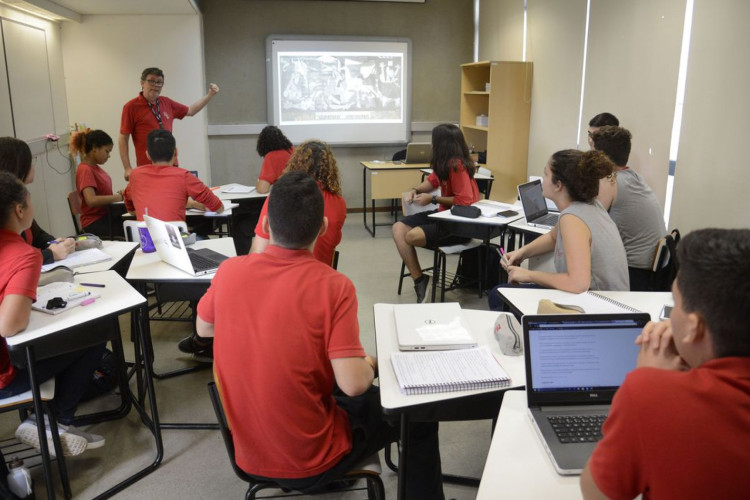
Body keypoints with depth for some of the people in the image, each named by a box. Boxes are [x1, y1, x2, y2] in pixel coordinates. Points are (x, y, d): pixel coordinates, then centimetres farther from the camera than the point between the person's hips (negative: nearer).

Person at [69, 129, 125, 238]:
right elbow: (91, 200, -25)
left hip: (106, 216, 8)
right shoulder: (85, 170, -12)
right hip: (95, 223, -8)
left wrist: (118, 194, -2)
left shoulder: (95, 168, 12)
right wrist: (118, 197, -19)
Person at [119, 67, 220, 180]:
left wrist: (210, 95, 22)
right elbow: (123, 139, -4)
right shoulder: (131, 107, -3)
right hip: (146, 168, -5)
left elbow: (190, 110, 28)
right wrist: (128, 168, -10)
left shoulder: (167, 103, 11)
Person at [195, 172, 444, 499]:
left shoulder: (229, 271, -10)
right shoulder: (333, 286, -23)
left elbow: (203, 329, 9)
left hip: (247, 454, 5)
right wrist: (370, 364, -4)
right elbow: (353, 385, -25)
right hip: (312, 463, -5)